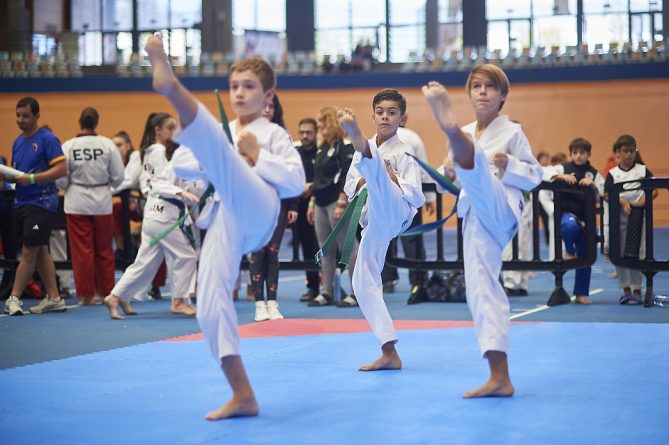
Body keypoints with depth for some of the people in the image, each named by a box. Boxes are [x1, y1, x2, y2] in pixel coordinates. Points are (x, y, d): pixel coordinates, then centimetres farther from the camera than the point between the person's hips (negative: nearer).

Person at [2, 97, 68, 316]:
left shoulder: (47, 139, -9)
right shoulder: (18, 142, 15)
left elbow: (61, 169, -16)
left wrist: (32, 178, -23)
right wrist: (7, 175, -3)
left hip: (41, 202, -8)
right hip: (21, 203, 8)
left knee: (29, 251, -7)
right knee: (40, 251, 10)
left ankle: (14, 298, -5)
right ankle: (54, 298, 16)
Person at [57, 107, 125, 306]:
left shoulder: (68, 146, -10)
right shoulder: (107, 144, -9)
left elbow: (61, 179, -6)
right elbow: (118, 176, -4)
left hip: (77, 202, -1)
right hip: (102, 201, 1)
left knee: (81, 250, 5)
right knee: (104, 250, 13)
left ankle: (86, 294, 6)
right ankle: (106, 292, 20)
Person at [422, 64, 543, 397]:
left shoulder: (512, 132, 4)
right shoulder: (465, 135, 19)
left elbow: (534, 177, 3)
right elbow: (451, 182, 24)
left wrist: (508, 165, -16)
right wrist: (449, 173, 0)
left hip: (500, 211, -6)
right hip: (475, 218, 6)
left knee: (471, 156, -31)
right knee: (481, 289, 1)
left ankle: (448, 126, -71)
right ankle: (499, 378, 5)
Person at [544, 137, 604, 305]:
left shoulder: (593, 173, 7)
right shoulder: (564, 168, 0)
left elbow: (603, 191, -3)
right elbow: (544, 173, -12)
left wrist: (592, 184, -21)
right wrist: (561, 176, -25)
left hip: (585, 217, 3)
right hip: (567, 213, -3)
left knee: (585, 256, 6)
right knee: (570, 226, -41)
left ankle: (581, 294, 19)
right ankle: (569, 251, -8)